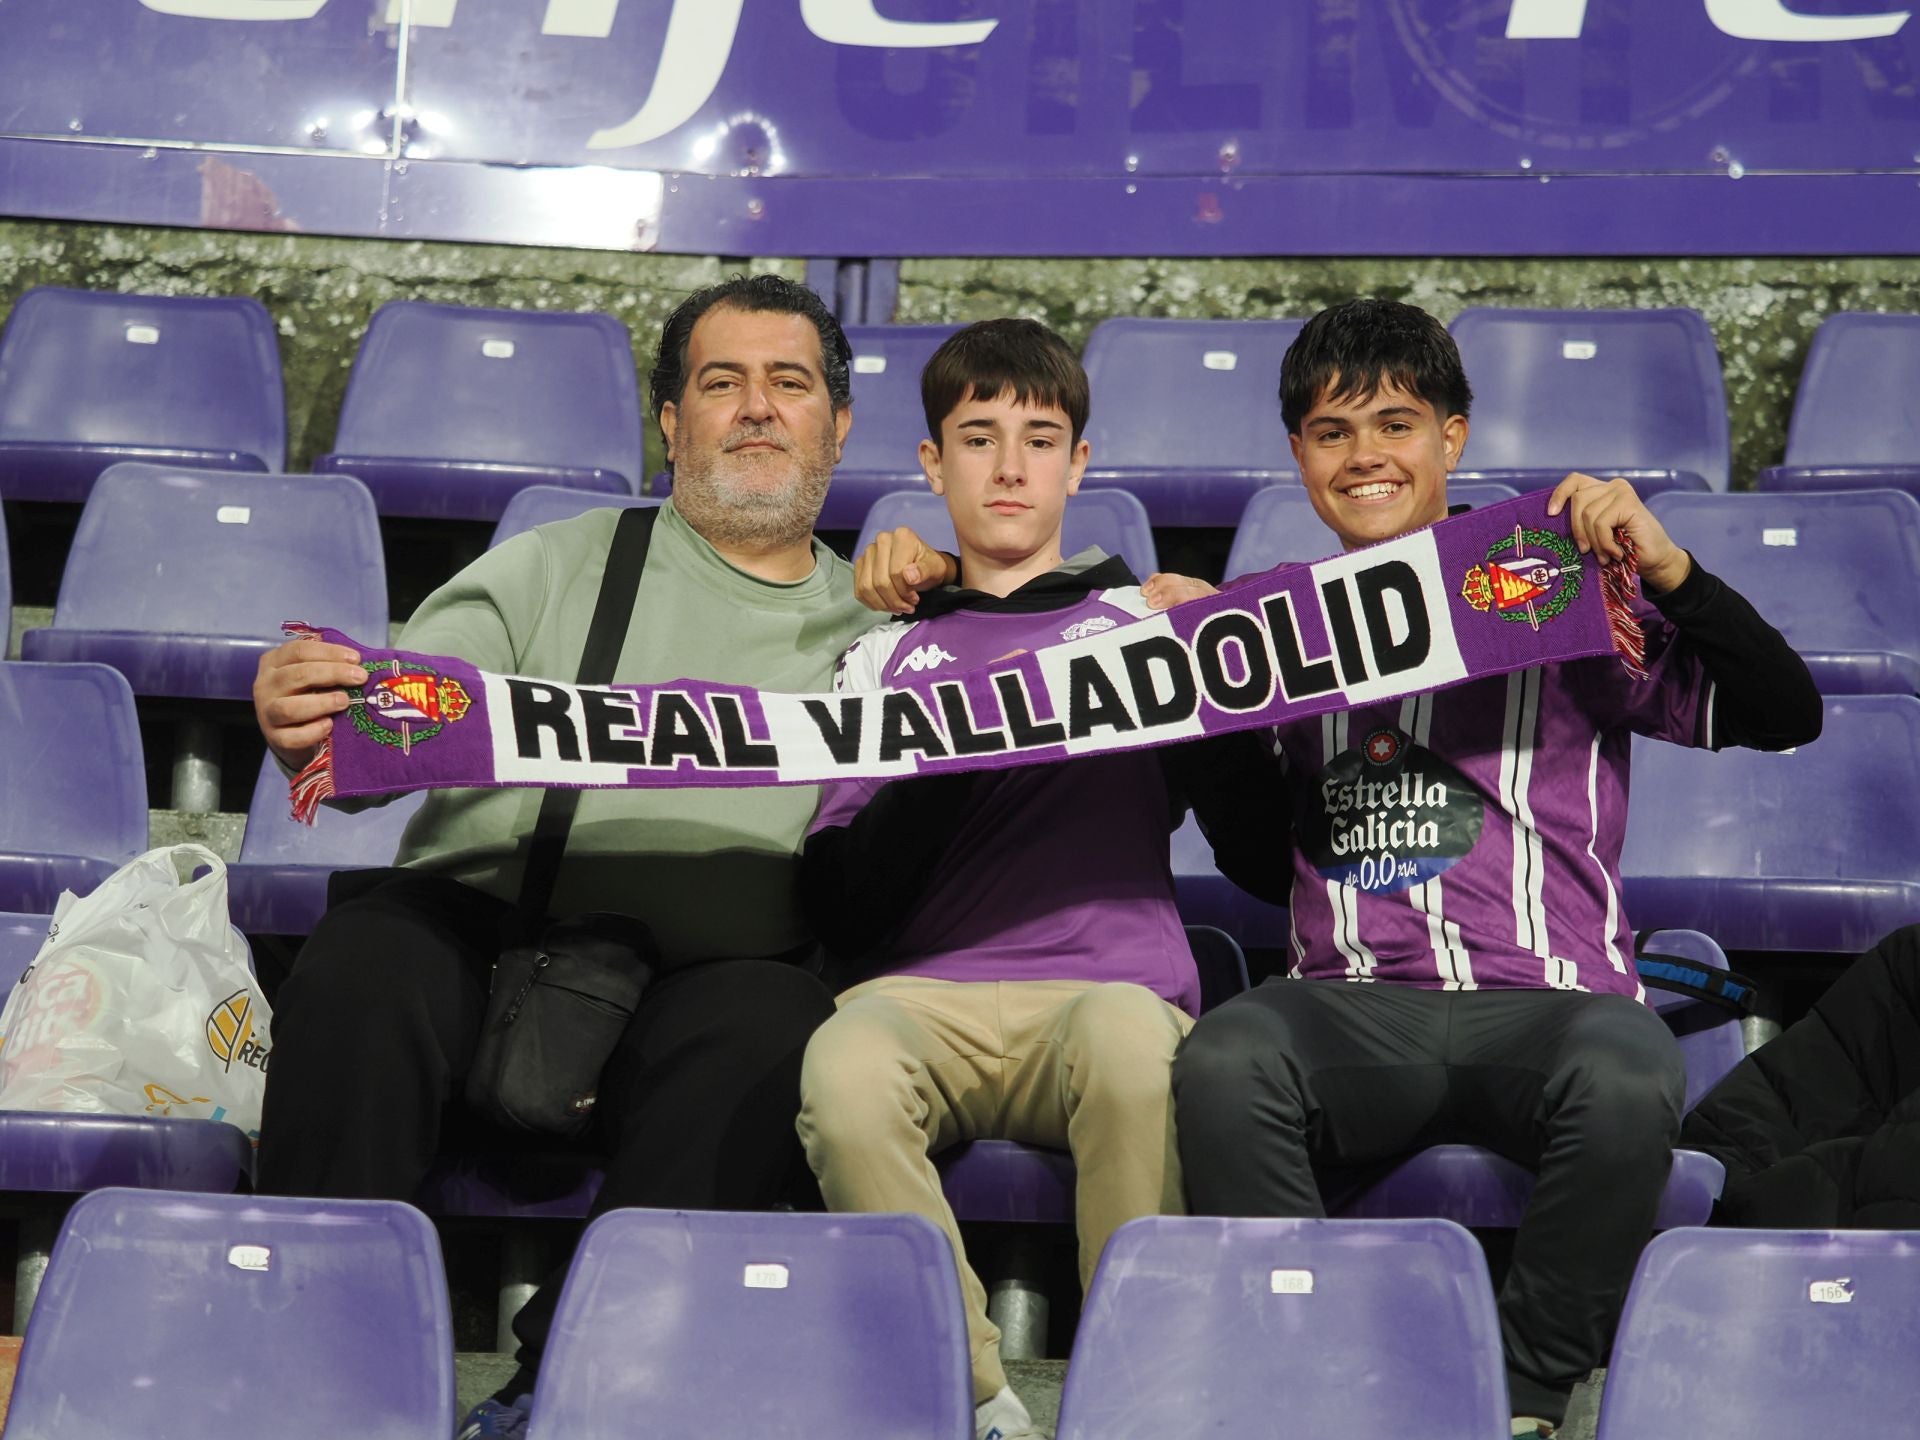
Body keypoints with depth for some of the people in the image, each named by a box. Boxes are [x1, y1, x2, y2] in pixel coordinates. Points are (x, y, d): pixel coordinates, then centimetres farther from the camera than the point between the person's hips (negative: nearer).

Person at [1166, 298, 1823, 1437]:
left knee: (1629, 1082, -37)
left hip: (1545, 997, -2)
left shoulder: (1551, 588, 8)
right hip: (1352, 1003, 2)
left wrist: (1670, 572, -12)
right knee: (1222, 1063, -33)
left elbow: (1784, 715, 1)